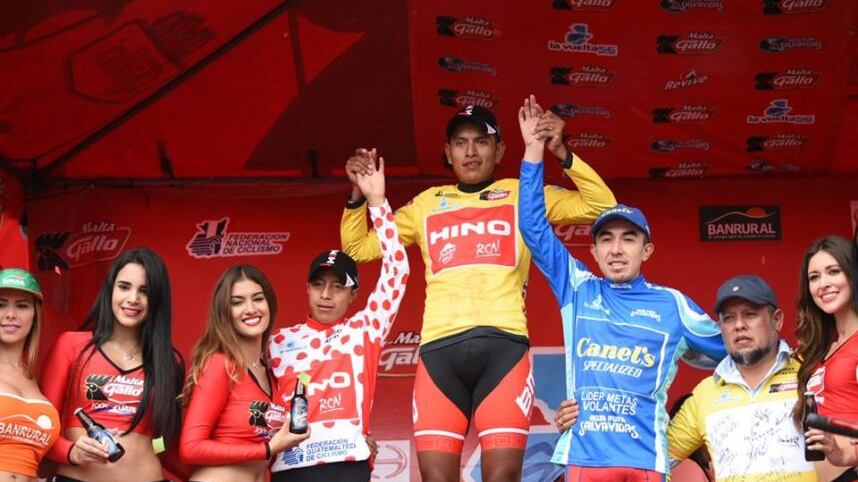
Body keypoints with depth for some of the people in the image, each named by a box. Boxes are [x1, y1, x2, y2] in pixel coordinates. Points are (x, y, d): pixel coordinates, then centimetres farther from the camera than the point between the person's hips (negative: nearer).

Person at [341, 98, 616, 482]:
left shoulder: (524, 195, 17)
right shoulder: (426, 204, 23)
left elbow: (601, 205, 10)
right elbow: (358, 248, 27)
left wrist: (561, 153, 0)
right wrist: (359, 193, 11)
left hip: (503, 345, -2)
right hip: (440, 349, 2)